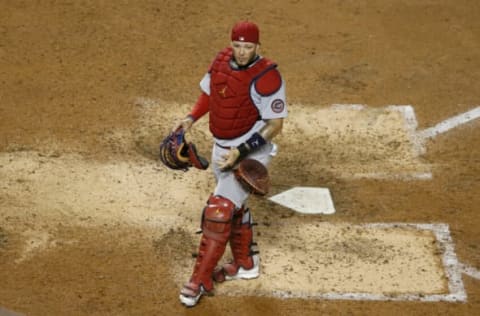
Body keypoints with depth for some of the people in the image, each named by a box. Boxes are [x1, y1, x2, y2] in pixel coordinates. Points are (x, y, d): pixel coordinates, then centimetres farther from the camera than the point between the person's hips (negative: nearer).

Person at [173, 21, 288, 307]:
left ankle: (201, 280, -7)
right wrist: (192, 118, -3)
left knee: (220, 209, -14)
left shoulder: (266, 77, -24)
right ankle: (246, 264, 41)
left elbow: (275, 124, -21)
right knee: (234, 206, 22)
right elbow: (208, 91, 15)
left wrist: (241, 152, -26)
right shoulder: (222, 61, -3)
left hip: (252, 152, -8)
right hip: (223, 148, 8)